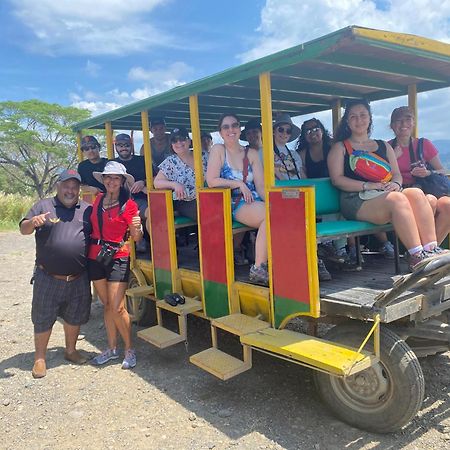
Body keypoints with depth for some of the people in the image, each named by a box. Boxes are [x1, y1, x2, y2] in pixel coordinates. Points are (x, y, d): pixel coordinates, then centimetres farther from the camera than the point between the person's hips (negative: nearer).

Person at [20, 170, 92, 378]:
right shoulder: (43, 206, 1)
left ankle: (70, 350, 35)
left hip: (79, 279, 2)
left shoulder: (87, 210, 7)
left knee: (75, 316, 15)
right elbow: (23, 229, -2)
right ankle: (39, 358, 23)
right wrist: (33, 222, -24)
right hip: (48, 279, -2)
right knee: (43, 319, 7)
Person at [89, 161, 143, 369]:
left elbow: (137, 238, -10)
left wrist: (137, 228, -28)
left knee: (117, 308, -7)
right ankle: (112, 348, 28)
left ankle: (129, 350, 12)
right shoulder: (97, 200, 5)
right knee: (107, 305, 15)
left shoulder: (128, 204, -10)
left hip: (118, 258, -5)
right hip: (95, 258, 5)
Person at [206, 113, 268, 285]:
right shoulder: (218, 150, 6)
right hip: (232, 205, -4)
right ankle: (258, 268, -25)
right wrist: (239, 184, -7)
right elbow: (211, 181, -5)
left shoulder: (252, 154, 16)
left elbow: (261, 186, 8)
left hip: (255, 203, 4)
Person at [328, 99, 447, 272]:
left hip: (387, 194, 5)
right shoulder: (340, 148, 11)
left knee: (416, 193, -26)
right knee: (397, 199, -33)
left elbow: (397, 173, 19)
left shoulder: (384, 146, 26)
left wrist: (396, 183, -6)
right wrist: (368, 185, -14)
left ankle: (431, 249, -34)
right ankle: (416, 255, -36)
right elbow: (337, 179, -3)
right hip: (357, 201, -5)